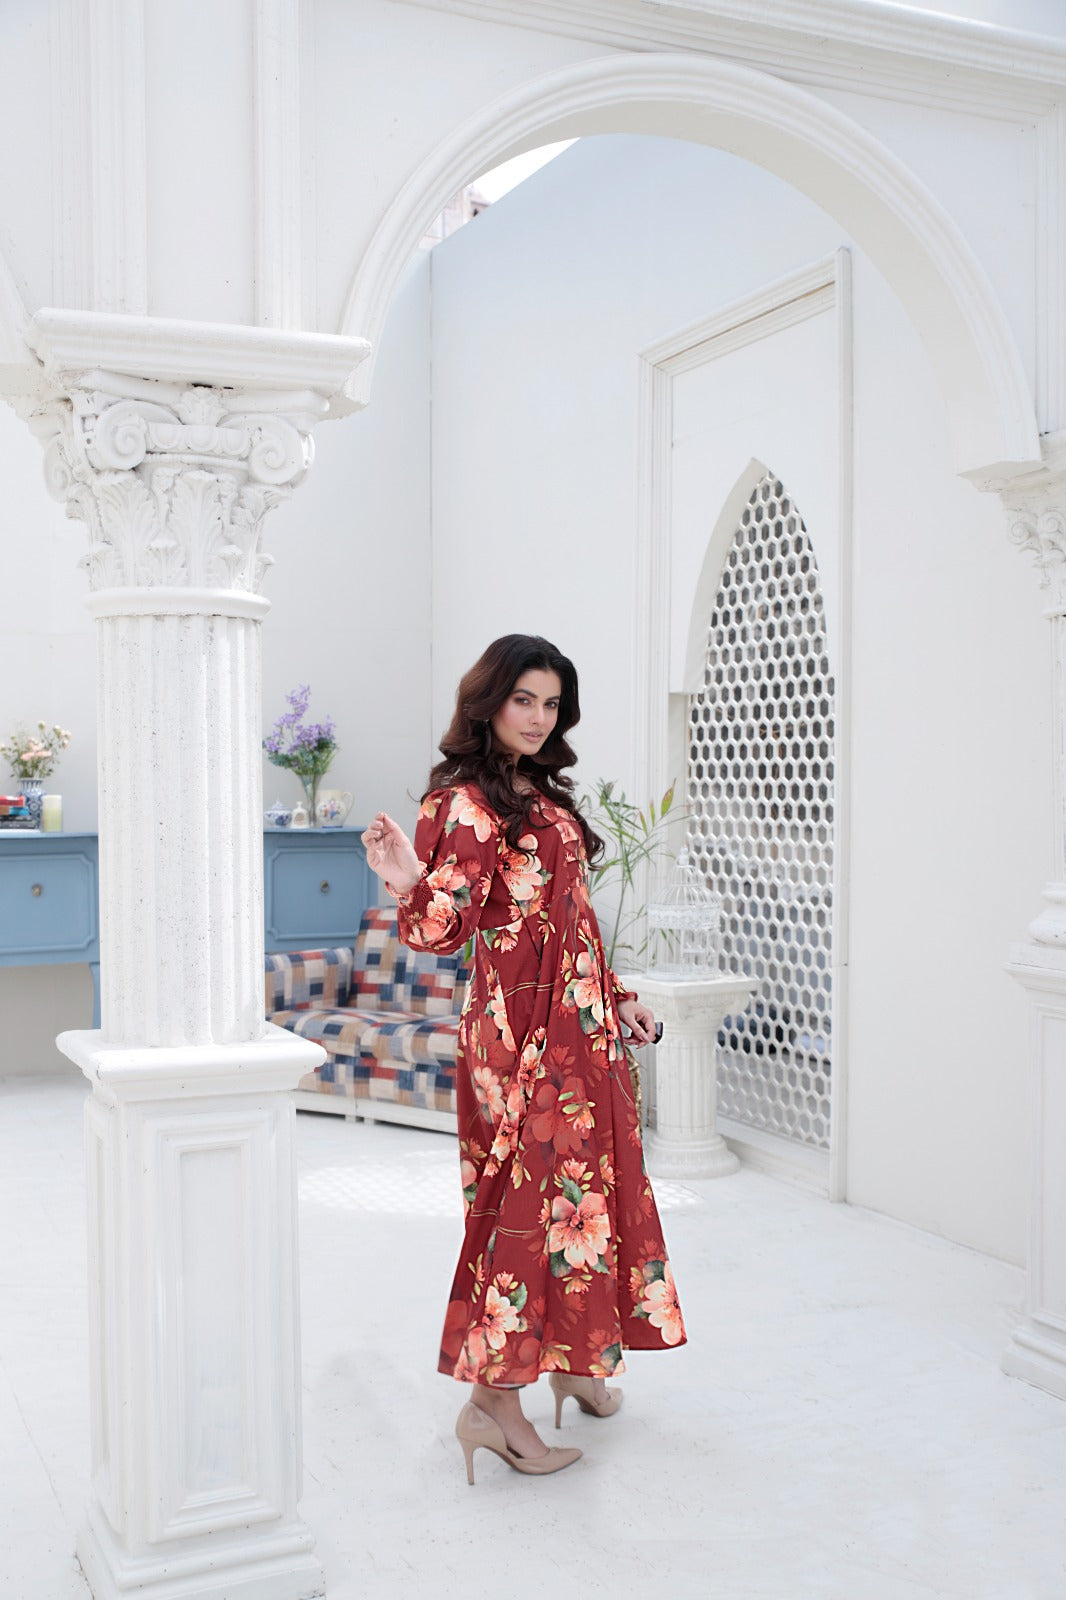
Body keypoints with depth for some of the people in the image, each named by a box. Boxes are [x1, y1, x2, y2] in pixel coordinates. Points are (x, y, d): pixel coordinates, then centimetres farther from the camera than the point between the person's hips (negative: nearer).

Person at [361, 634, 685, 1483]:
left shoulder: (545, 794, 15)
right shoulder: (462, 803, -11)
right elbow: (443, 928, -20)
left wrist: (617, 996, 20)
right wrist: (409, 883, -39)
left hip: (582, 1023, 9)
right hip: (520, 1028, -9)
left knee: (591, 1183, 15)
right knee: (527, 1197, -6)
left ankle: (577, 1361, 32)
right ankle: (493, 1398, 5)